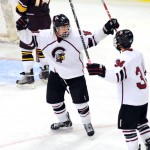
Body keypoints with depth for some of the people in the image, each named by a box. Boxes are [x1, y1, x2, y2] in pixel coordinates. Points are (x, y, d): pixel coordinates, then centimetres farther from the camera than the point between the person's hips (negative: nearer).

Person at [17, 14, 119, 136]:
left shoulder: (77, 36, -23)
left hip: (75, 75, -3)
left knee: (80, 102, 2)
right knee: (54, 100, 15)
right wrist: (22, 28, -25)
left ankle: (87, 123, 28)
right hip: (56, 74, 3)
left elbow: (93, 39, -17)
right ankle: (65, 121, 41)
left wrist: (106, 29, -29)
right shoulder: (44, 36, -19)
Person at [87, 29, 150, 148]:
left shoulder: (124, 59, -22)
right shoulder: (138, 54, 4)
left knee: (127, 125, 0)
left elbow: (117, 75, -37)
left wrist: (100, 71, -46)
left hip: (131, 100, -9)